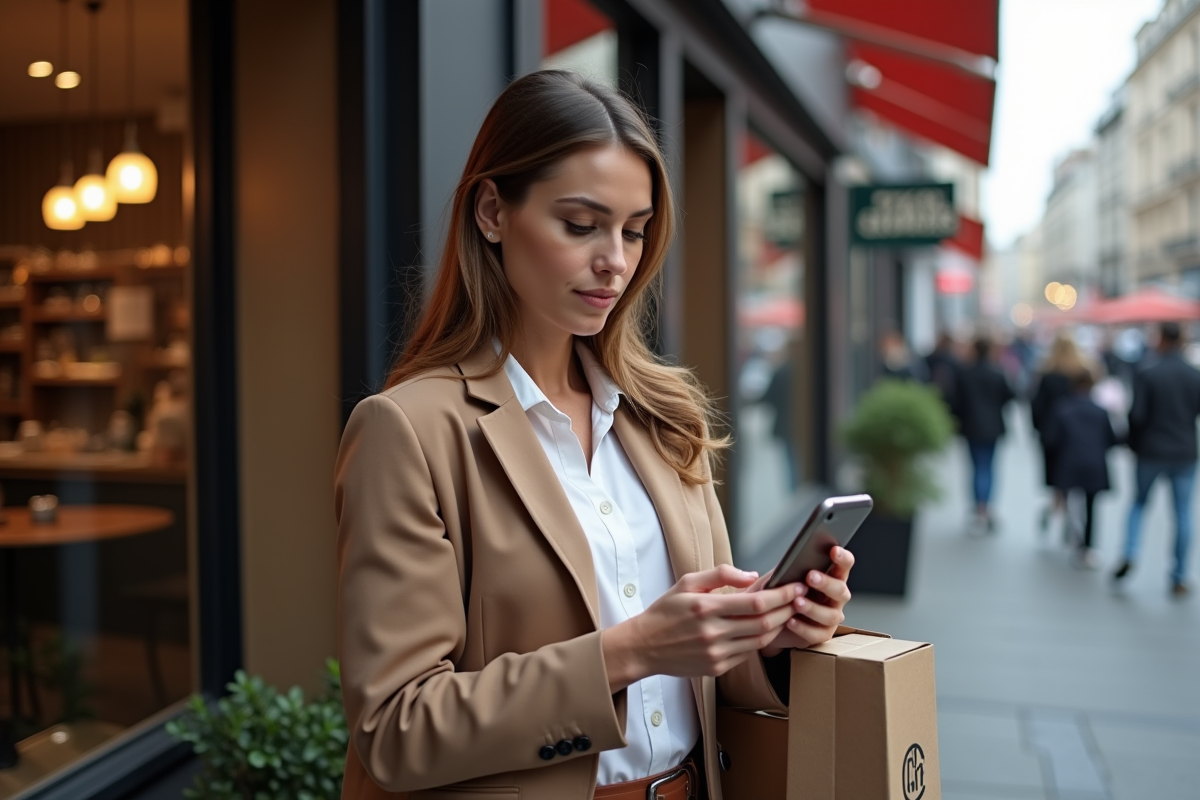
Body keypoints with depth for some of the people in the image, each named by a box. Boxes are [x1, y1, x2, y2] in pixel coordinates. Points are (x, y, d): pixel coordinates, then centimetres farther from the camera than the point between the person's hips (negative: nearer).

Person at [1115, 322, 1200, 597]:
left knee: (1139, 503, 18)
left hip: (1151, 451, -1)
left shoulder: (1146, 375, -11)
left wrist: (1133, 443, 1)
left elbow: (1137, 414, -14)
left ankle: (1129, 554, 0)